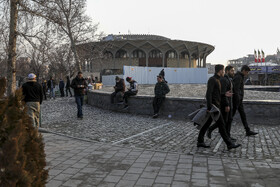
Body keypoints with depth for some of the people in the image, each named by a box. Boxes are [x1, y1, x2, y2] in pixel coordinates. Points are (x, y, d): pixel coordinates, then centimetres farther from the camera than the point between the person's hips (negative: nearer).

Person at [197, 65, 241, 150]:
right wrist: (209, 107, -26)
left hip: (216, 106, 10)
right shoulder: (212, 79, -14)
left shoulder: (216, 80, 18)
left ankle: (200, 142, 15)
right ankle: (229, 144, -3)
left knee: (207, 124, 10)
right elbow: (208, 94, -22)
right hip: (213, 106, -10)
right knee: (221, 124, -7)